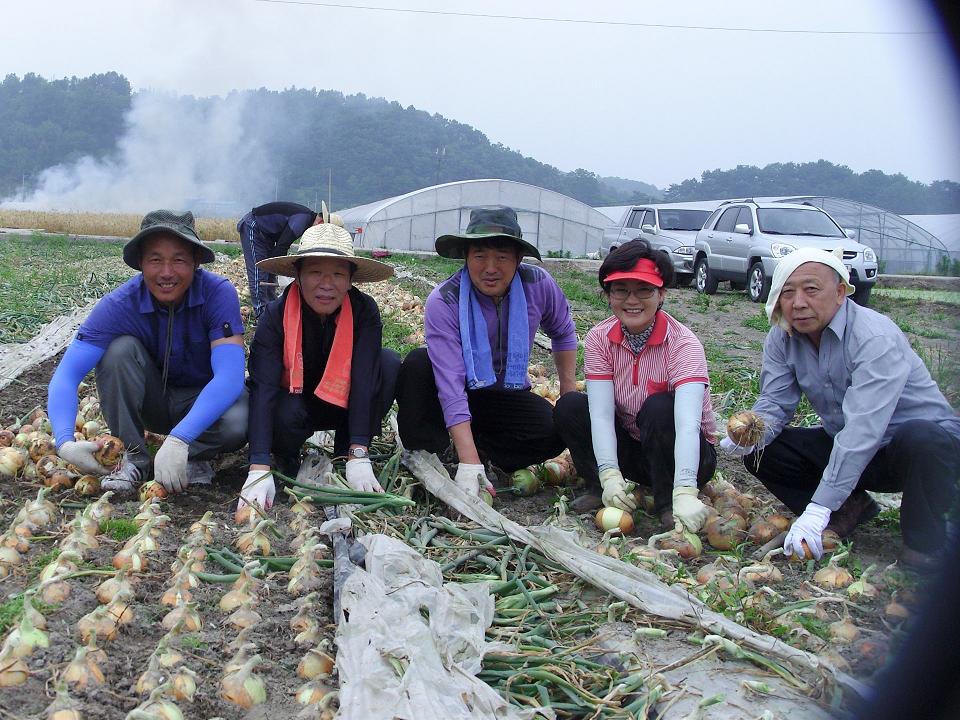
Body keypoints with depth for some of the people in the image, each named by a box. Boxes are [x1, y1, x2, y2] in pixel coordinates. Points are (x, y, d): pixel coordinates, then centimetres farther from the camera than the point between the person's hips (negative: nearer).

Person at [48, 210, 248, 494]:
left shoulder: (218, 293, -26)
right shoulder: (119, 305, -22)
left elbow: (230, 377, -36)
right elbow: (66, 375, -26)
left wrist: (178, 439, -48)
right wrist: (65, 442, -44)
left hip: (207, 400, -2)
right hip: (151, 402, 2)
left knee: (237, 423, -36)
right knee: (120, 348, -27)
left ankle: (190, 458, -3)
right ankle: (133, 458, -12)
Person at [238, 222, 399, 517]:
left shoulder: (364, 312, -21)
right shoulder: (276, 316, -24)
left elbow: (364, 379, -28)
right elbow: (263, 387, -33)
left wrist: (358, 457, -37)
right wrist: (259, 470, -44)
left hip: (343, 404, 2)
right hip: (295, 404, -2)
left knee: (389, 363, -25)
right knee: (284, 414, -38)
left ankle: (346, 454, -8)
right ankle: (285, 460, 0)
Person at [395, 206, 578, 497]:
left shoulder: (539, 285, -16)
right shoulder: (444, 302, -26)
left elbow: (563, 332, 8)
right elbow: (451, 387, -34)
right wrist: (469, 464, -42)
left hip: (507, 395, 3)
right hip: (463, 393, -2)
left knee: (554, 431, -27)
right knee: (418, 363, -32)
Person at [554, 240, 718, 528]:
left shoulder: (683, 344, -23)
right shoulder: (599, 339, -11)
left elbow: (687, 423, -37)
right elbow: (601, 413, -21)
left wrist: (685, 492, -51)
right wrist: (610, 476, -36)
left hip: (679, 455, -3)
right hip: (627, 448, 4)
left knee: (660, 407, -33)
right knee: (569, 406, -17)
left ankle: (668, 503, -18)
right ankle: (601, 490, -10)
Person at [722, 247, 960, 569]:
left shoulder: (876, 337, -28)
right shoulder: (782, 338, -6)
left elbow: (863, 430, -35)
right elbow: (774, 402, -5)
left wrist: (819, 508, -39)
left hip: (929, 438, -5)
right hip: (842, 445, 6)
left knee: (918, 439, -39)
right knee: (761, 454, -11)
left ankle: (924, 548, -15)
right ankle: (850, 509, 6)